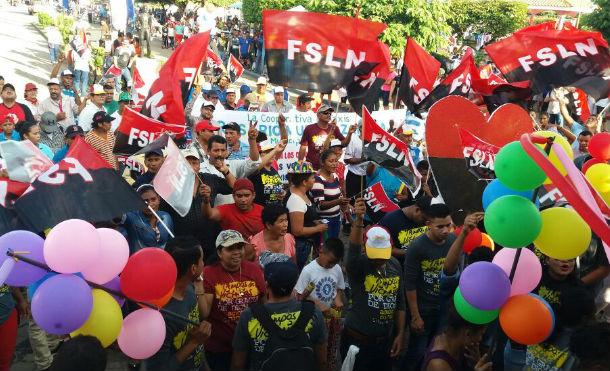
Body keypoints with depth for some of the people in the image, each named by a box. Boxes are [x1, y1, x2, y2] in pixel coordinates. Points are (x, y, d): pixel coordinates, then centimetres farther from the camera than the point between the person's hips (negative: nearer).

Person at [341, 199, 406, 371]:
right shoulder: (358, 264, -16)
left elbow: (400, 302, 9)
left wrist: (400, 334, 7)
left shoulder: (395, 265, 1)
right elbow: (353, 249, -40)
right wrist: (359, 220, -54)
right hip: (357, 340, -5)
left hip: (386, 340, 5)